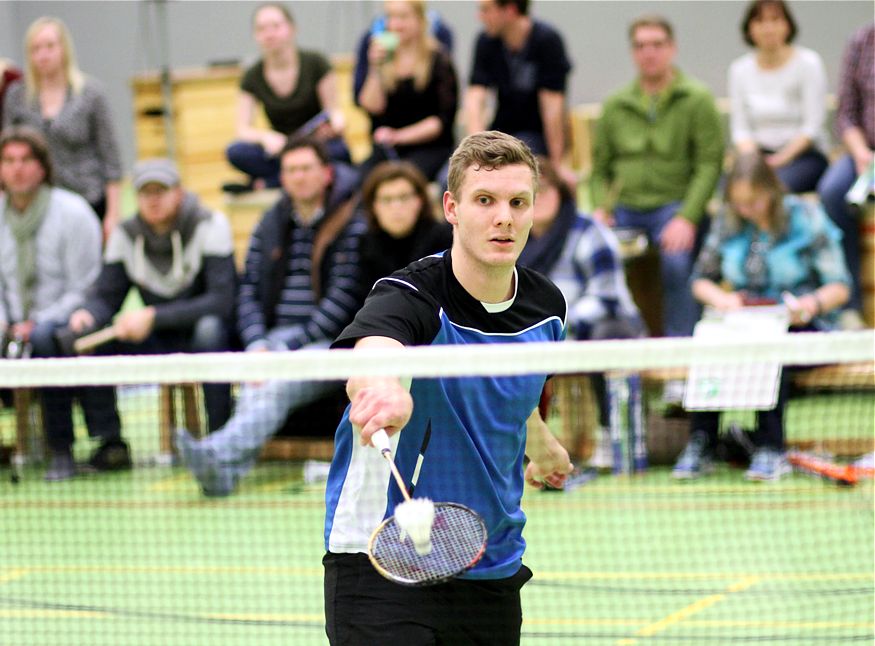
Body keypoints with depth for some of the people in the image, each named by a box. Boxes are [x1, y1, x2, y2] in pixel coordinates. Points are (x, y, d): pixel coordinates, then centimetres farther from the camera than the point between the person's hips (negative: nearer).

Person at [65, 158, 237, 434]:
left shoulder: (209, 225, -14)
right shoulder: (125, 235, 1)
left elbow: (222, 300, -24)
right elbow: (105, 295, 0)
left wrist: (152, 316, -31)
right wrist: (87, 315, -26)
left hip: (214, 339, -4)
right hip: (161, 345, 4)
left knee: (208, 327, -39)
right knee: (83, 336, -16)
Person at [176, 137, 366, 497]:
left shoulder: (351, 225, 1)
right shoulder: (270, 227, 18)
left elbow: (343, 299, -7)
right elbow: (249, 290, 13)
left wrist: (291, 346, -14)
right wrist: (257, 344, -6)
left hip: (329, 341, -4)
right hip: (276, 338, 4)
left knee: (278, 385, -35)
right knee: (256, 386, -32)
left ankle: (217, 453, -60)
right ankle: (230, 466, -56)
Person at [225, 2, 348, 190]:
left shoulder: (316, 64, -5)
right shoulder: (252, 78, 1)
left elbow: (334, 111, -5)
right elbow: (243, 129, -5)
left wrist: (335, 123, -30)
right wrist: (266, 136, -27)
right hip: (281, 151, 2)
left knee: (337, 151, -37)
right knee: (236, 152, -27)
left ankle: (268, 182, -25)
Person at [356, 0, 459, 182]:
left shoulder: (439, 60, -1)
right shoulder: (381, 55, 10)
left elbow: (444, 119, -4)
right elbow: (372, 107, 1)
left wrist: (399, 136, -10)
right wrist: (375, 68, -11)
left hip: (429, 148, -3)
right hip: (386, 147, 3)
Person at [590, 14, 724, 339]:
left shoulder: (697, 99, 5)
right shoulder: (615, 105, 17)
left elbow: (709, 164, -3)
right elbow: (600, 169, 17)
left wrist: (687, 218, -15)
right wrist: (600, 208, -3)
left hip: (674, 205, -3)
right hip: (624, 207, 3)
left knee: (675, 263, -33)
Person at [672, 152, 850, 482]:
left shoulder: (806, 217, -4)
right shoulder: (727, 223, 7)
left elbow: (839, 287, -7)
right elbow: (701, 279, 13)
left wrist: (811, 303, -28)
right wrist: (721, 299, -10)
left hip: (801, 326, -3)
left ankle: (771, 448, -35)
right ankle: (700, 444, -28)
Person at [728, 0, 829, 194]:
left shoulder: (808, 63, -2)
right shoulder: (740, 69, 9)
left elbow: (812, 126, -7)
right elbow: (740, 127, 7)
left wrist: (781, 158, -17)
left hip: (804, 154, -3)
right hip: (759, 153, 3)